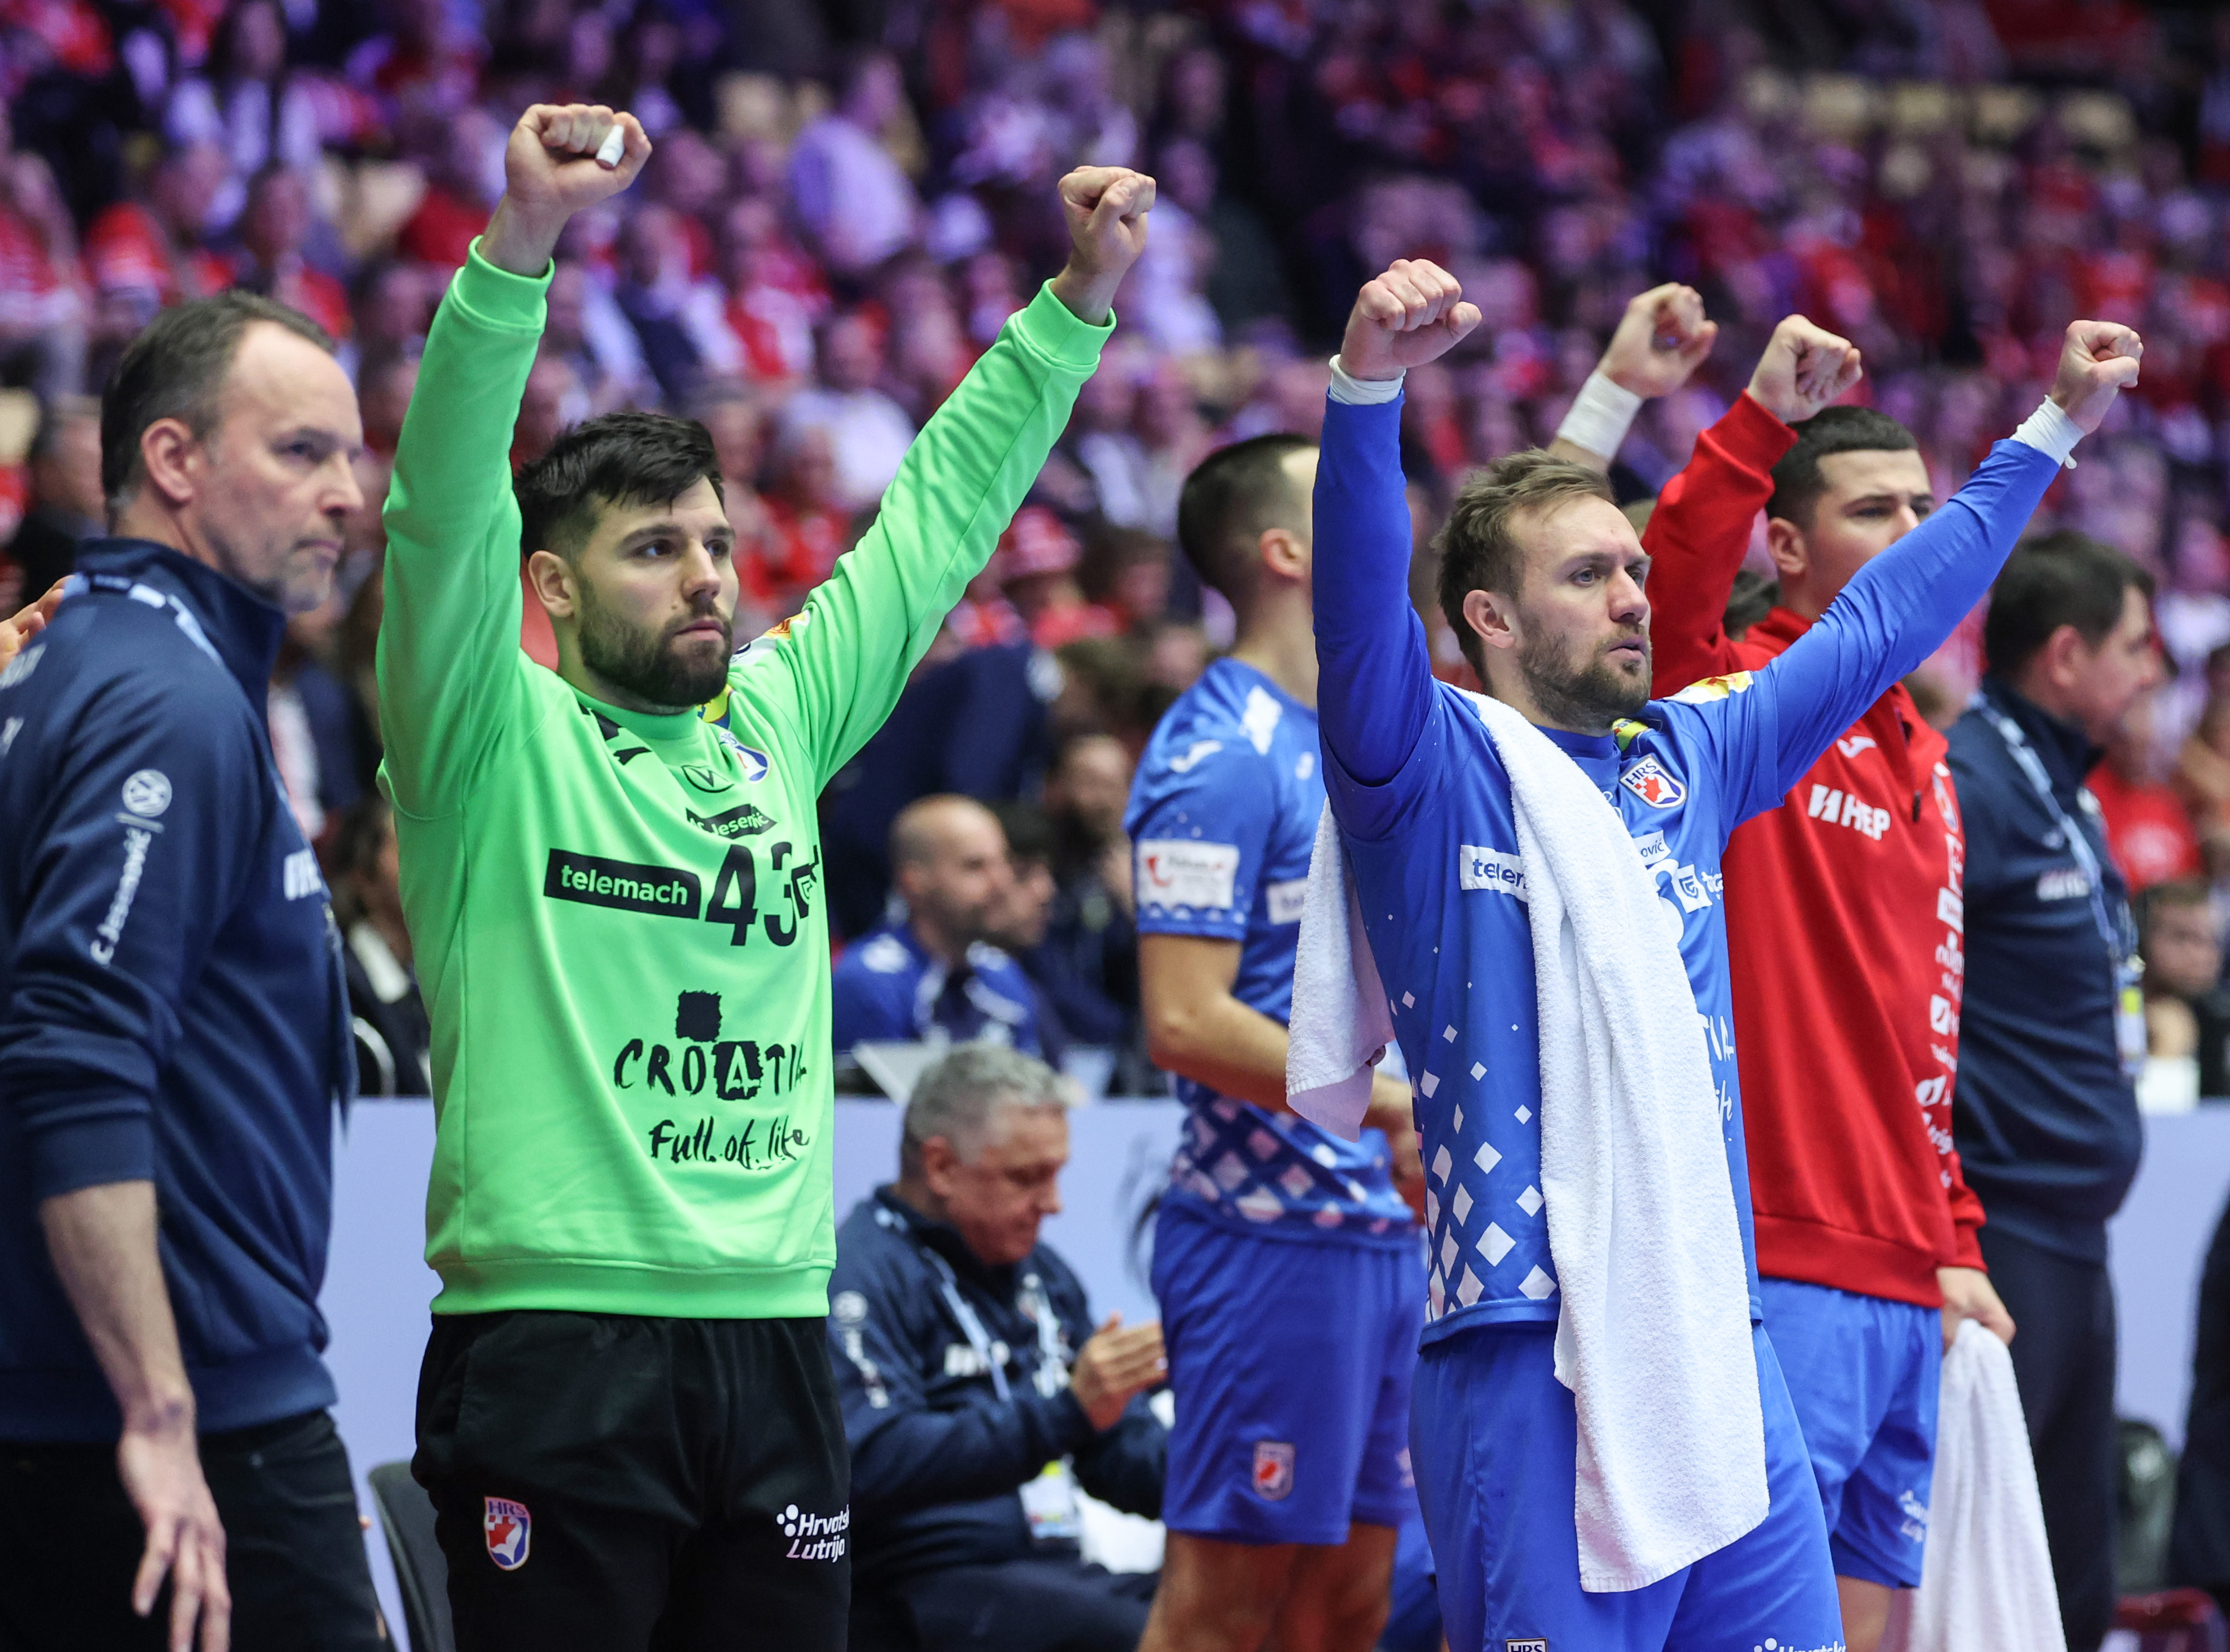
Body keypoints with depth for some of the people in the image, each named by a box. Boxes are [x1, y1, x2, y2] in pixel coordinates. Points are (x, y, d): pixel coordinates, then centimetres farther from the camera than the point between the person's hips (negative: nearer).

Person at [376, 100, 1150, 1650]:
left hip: (775, 1335, 6)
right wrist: (524, 242, -26)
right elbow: (449, 505, -14)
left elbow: (941, 516, 20)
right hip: (553, 1338, -6)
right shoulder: (496, 739, -1)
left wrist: (1077, 302, 15)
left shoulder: (778, 718, 15)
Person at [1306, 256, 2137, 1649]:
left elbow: (1873, 628, 28)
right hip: (1533, 1363, -7)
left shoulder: (1687, 762, 18)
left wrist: (2052, 433, 33)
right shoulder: (1432, 770, -1)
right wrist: (1369, 385, -35)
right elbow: (1361, 610, -19)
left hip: (1723, 1354, 7)